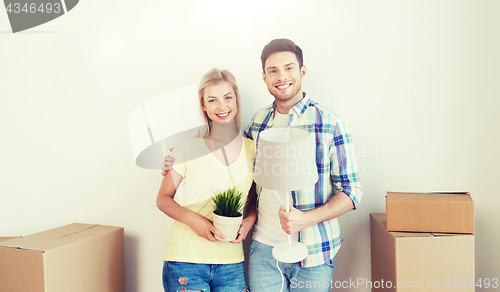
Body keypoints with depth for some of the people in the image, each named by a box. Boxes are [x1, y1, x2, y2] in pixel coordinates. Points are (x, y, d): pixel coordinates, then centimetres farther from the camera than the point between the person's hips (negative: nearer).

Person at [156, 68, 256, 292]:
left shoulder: (252, 149, 5)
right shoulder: (189, 147, -2)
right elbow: (163, 199, 3)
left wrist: (249, 220, -6)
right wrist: (193, 219, -14)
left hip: (231, 262, 2)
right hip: (185, 259, -2)